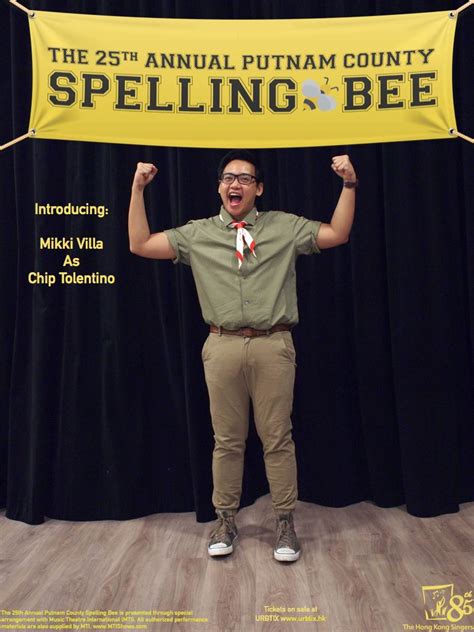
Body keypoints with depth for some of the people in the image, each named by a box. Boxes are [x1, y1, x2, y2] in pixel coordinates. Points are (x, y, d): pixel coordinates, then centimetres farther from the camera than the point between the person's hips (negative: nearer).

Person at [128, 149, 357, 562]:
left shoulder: (285, 227, 9)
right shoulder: (197, 234, 10)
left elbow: (337, 235, 6)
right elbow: (140, 245, 7)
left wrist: (349, 183, -1)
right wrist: (138, 189, 4)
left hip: (274, 345, -1)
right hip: (223, 346, 1)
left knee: (278, 438, 6)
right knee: (227, 439, 10)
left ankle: (285, 523, 22)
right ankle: (226, 521, 26)